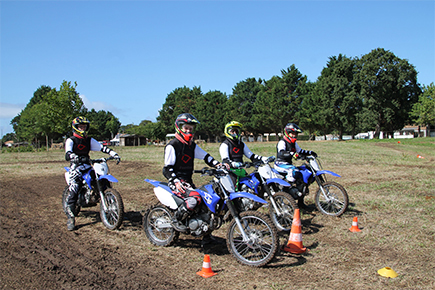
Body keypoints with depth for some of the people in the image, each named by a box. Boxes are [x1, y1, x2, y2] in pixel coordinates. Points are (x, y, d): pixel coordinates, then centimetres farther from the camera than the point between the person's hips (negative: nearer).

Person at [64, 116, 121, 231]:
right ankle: (70, 218, -13)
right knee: (73, 190, -17)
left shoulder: (89, 140, 15)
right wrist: (74, 157, -41)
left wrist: (114, 154, -7)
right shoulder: (70, 141, 0)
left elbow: (102, 147, 8)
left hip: (88, 166, 5)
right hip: (76, 166, -5)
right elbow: (68, 153, -17)